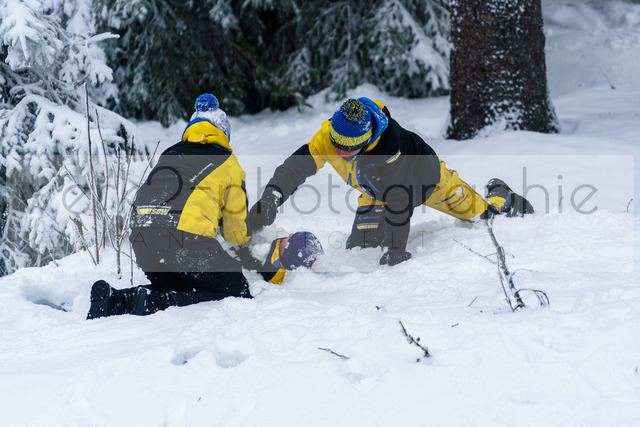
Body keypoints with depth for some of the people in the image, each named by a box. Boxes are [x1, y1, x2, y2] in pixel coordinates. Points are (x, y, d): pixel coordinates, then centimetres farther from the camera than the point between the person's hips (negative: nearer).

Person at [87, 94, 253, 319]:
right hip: (186, 237, -6)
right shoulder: (227, 163, 16)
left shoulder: (168, 156, 29)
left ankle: (116, 299, 1)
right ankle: (153, 303, -17)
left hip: (141, 238, 7)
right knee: (237, 293, 2)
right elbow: (237, 234, 18)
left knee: (181, 289, 26)